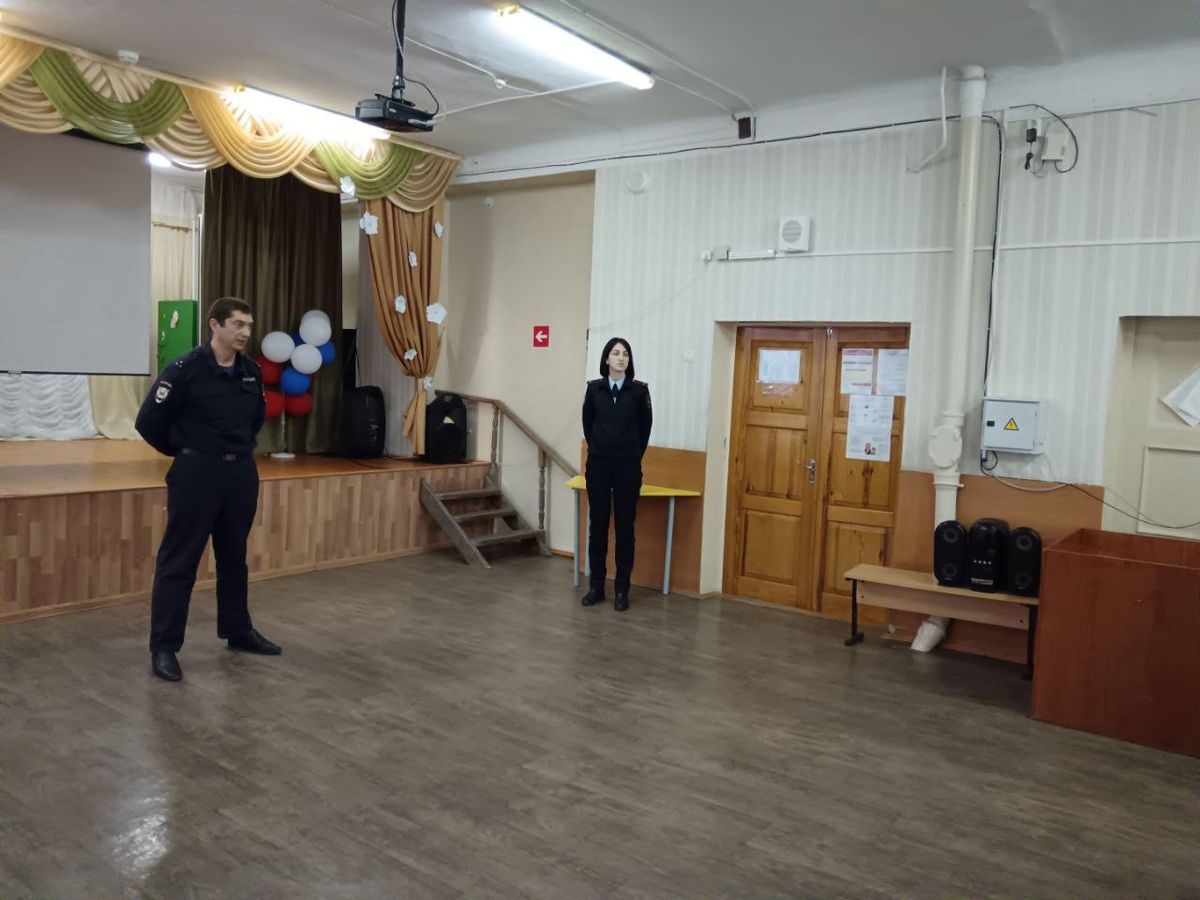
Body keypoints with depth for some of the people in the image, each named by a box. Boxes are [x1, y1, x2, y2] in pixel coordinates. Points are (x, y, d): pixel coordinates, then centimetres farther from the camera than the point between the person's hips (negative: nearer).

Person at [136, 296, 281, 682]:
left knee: (234, 557, 17)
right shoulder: (185, 369, -14)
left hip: (241, 472, 6)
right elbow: (148, 422, -11)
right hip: (196, 473, -6)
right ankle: (163, 647, 8)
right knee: (178, 561, 0)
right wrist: (184, 452, 1)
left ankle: (238, 631, 30)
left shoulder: (252, 372, 4)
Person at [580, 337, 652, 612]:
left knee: (625, 527, 4)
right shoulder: (594, 388, 0)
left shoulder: (639, 390, -4)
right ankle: (596, 587, 16)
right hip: (598, 464, 1)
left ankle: (622, 590, 12)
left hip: (628, 466, -1)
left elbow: (645, 427, 6)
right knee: (598, 525, 6)